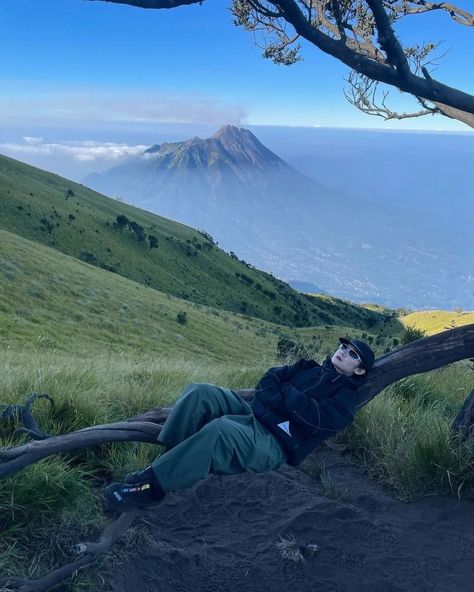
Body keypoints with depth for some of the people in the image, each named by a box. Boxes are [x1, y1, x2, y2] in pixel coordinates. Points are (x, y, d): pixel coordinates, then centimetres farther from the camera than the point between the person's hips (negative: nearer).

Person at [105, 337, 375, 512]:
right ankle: (167, 459, -19)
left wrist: (284, 393, -3)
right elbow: (268, 383, 13)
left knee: (220, 430, -38)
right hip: (253, 415, 7)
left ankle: (152, 486, -30)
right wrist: (290, 401, -6)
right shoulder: (310, 369, 24)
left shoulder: (344, 400, 4)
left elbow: (313, 415, -16)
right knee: (200, 392, -19)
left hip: (275, 444, -7)